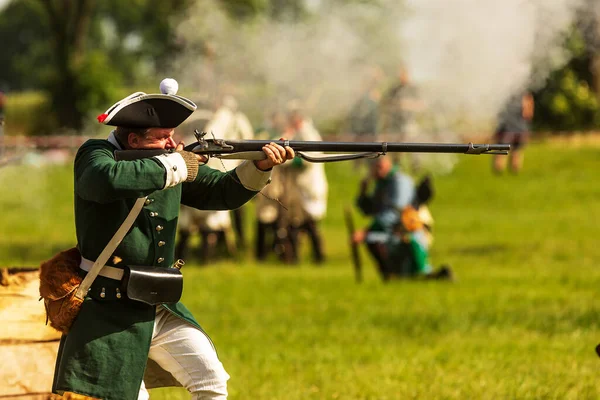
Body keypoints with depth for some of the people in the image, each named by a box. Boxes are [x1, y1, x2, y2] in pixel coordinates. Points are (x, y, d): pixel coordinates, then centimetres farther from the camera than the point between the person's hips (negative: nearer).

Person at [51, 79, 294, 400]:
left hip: (159, 310, 7)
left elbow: (223, 191, 12)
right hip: (107, 312, -7)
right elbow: (108, 179, -35)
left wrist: (261, 167, -8)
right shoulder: (95, 155, -12)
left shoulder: (174, 160, 7)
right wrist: (175, 167, -24)